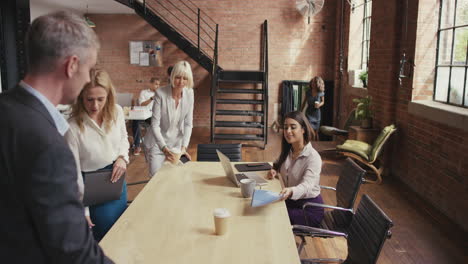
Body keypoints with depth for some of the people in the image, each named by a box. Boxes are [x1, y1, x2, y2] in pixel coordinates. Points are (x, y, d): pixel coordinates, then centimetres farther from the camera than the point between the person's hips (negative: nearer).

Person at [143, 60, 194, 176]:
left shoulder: (189, 94, -8)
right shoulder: (160, 93, -20)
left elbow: (188, 124, -5)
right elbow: (155, 125, -19)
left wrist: (184, 147, -14)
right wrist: (164, 148, -28)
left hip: (177, 142, 3)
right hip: (158, 142, -3)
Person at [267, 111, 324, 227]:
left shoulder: (313, 157, -19)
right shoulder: (287, 151, 3)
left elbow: (306, 186, -32)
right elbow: (279, 164, 25)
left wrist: (290, 191, -54)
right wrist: (274, 170, 0)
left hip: (310, 208, -6)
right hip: (291, 201, 6)